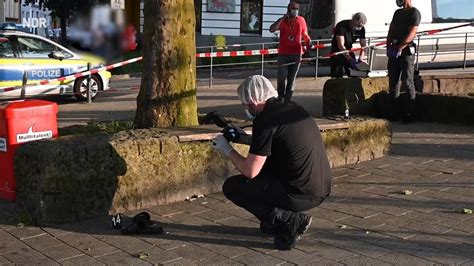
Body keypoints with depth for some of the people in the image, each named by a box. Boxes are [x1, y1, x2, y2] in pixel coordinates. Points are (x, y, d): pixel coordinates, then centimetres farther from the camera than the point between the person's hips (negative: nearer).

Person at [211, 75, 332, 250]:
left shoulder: (264, 120, -15)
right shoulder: (291, 107, 11)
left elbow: (250, 171, -14)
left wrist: (228, 150, 2)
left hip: (300, 195, -9)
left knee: (231, 186, 4)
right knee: (265, 164, 27)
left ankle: (290, 221, -4)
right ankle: (275, 221, 19)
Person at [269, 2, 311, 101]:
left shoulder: (301, 20, 5)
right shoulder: (283, 21, 0)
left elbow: (305, 34, 17)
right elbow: (272, 29, -16)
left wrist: (308, 42, -2)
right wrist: (283, 18, -18)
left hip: (296, 54, 2)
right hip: (283, 54, -1)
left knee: (291, 78, 6)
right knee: (281, 78, -5)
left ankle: (287, 99, 13)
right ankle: (280, 98, 11)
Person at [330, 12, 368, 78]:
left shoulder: (361, 29, -9)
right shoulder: (342, 26, -26)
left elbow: (363, 46, -5)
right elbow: (341, 46, -31)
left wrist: (360, 60, -21)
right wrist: (351, 60, -37)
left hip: (348, 51, 5)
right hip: (337, 51, -5)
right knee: (337, 77, -7)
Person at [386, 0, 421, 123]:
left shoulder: (414, 12, -4)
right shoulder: (397, 12, 19)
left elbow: (411, 34, -14)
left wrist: (399, 49, -17)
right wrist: (389, 47, 1)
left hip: (407, 51, -7)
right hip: (394, 52, 7)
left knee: (408, 83, -5)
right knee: (393, 83, 7)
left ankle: (409, 114, 0)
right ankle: (395, 113, 14)